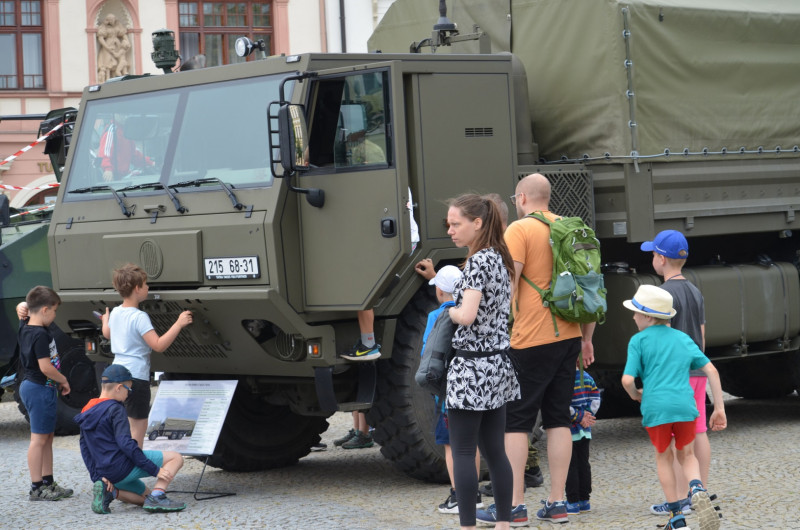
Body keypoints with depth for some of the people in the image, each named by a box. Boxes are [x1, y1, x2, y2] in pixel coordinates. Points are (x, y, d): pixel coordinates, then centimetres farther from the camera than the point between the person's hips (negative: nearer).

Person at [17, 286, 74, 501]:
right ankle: (36, 488, -1)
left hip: (32, 386, 10)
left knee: (47, 437, 16)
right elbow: (46, 367, -23)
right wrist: (64, 381, -10)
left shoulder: (25, 327, 7)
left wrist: (22, 309, 8)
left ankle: (48, 482, 23)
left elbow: (22, 307, 29)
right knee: (39, 439, -5)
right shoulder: (40, 335, -21)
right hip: (40, 389, -10)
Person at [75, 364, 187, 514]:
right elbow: (125, 444, -21)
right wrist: (155, 470, -19)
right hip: (123, 467, -8)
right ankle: (157, 497, -19)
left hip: (106, 473, 8)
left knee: (147, 495, 26)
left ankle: (107, 491, 2)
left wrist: (98, 476, 11)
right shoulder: (115, 409, -13)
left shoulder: (87, 411, 13)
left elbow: (85, 449, 14)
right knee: (176, 458, -2)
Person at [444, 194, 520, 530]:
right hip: (498, 364, 9)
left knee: (462, 452, -4)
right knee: (494, 450, 12)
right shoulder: (499, 260, 12)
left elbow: (467, 316, -22)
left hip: (472, 367, -9)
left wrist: (450, 310, -3)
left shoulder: (477, 262, -15)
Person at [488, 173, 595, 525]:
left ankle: (514, 504, -2)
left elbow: (507, 285, -16)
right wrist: (587, 338, 21)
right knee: (558, 419, 10)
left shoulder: (519, 230, -8)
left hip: (530, 341, -6)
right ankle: (557, 503, 11)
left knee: (515, 421, 0)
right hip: (567, 338, 6)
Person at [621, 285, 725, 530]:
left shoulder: (639, 340, 4)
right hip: (685, 405, 3)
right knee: (686, 455, 20)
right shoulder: (683, 338, 16)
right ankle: (697, 490, -12)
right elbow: (711, 370, 11)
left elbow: (627, 380, -6)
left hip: (655, 408, -3)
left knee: (663, 457, 18)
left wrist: (636, 395, 16)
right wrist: (719, 408, 14)